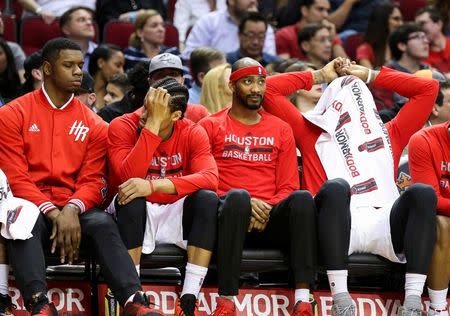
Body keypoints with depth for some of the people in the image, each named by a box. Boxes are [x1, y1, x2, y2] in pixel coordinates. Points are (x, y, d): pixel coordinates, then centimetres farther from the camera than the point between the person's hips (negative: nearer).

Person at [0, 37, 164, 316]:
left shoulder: (93, 124, 13)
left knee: (103, 224, -29)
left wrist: (71, 210, -17)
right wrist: (52, 213, -18)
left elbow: (92, 181, 6)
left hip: (73, 211, 2)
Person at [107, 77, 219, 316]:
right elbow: (130, 177, -27)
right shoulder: (122, 127, -11)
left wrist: (154, 185, -37)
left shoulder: (193, 134, -6)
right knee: (130, 199, -33)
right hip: (137, 216, -2)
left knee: (208, 198, -26)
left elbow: (210, 179, -24)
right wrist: (152, 124, -30)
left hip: (175, 216, 2)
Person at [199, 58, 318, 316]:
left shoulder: (281, 130, 20)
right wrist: (243, 203, -13)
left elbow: (288, 187, 14)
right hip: (228, 216, -3)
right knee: (237, 196, -38)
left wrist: (268, 208, -9)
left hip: (270, 219, 3)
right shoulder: (210, 126, 12)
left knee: (303, 198, -29)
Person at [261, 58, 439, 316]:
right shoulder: (312, 134, 28)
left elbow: (428, 88, 37)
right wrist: (320, 76, 36)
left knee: (423, 193, -28)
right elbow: (269, 89, 25)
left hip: (383, 224, 2)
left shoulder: (389, 135, 34)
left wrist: (371, 75, 40)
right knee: (336, 188, -35)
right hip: (339, 224, -2)